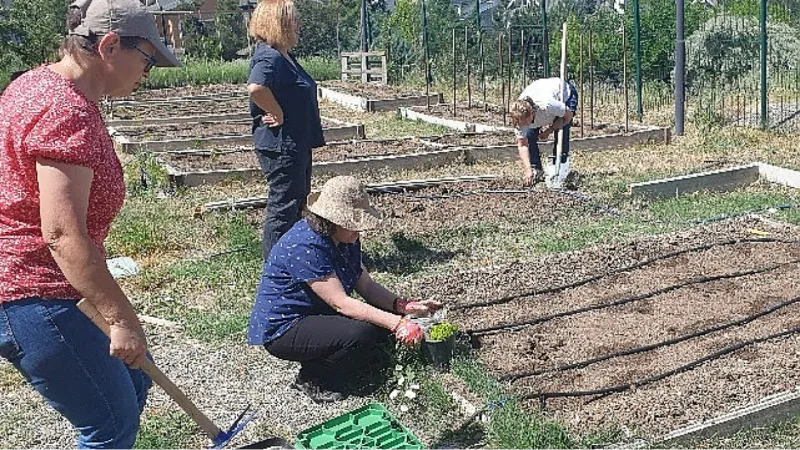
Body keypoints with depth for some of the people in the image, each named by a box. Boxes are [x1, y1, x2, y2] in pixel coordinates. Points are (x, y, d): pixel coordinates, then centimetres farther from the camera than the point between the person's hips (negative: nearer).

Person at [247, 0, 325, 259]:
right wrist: (279, 114, -27)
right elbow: (256, 88, -39)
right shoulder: (269, 58, -20)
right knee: (283, 204, -2)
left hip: (296, 144, 11)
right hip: (281, 146, -11)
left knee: (299, 199, 20)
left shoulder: (284, 56, 12)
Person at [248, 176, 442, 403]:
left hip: (318, 314, 9)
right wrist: (397, 323, -35)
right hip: (282, 329, -9)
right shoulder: (305, 247, -28)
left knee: (384, 318, -4)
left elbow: (366, 285, 1)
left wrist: (403, 306, -16)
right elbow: (341, 303, -31)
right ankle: (311, 379, -4)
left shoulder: (346, 239, 1)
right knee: (361, 333, -28)